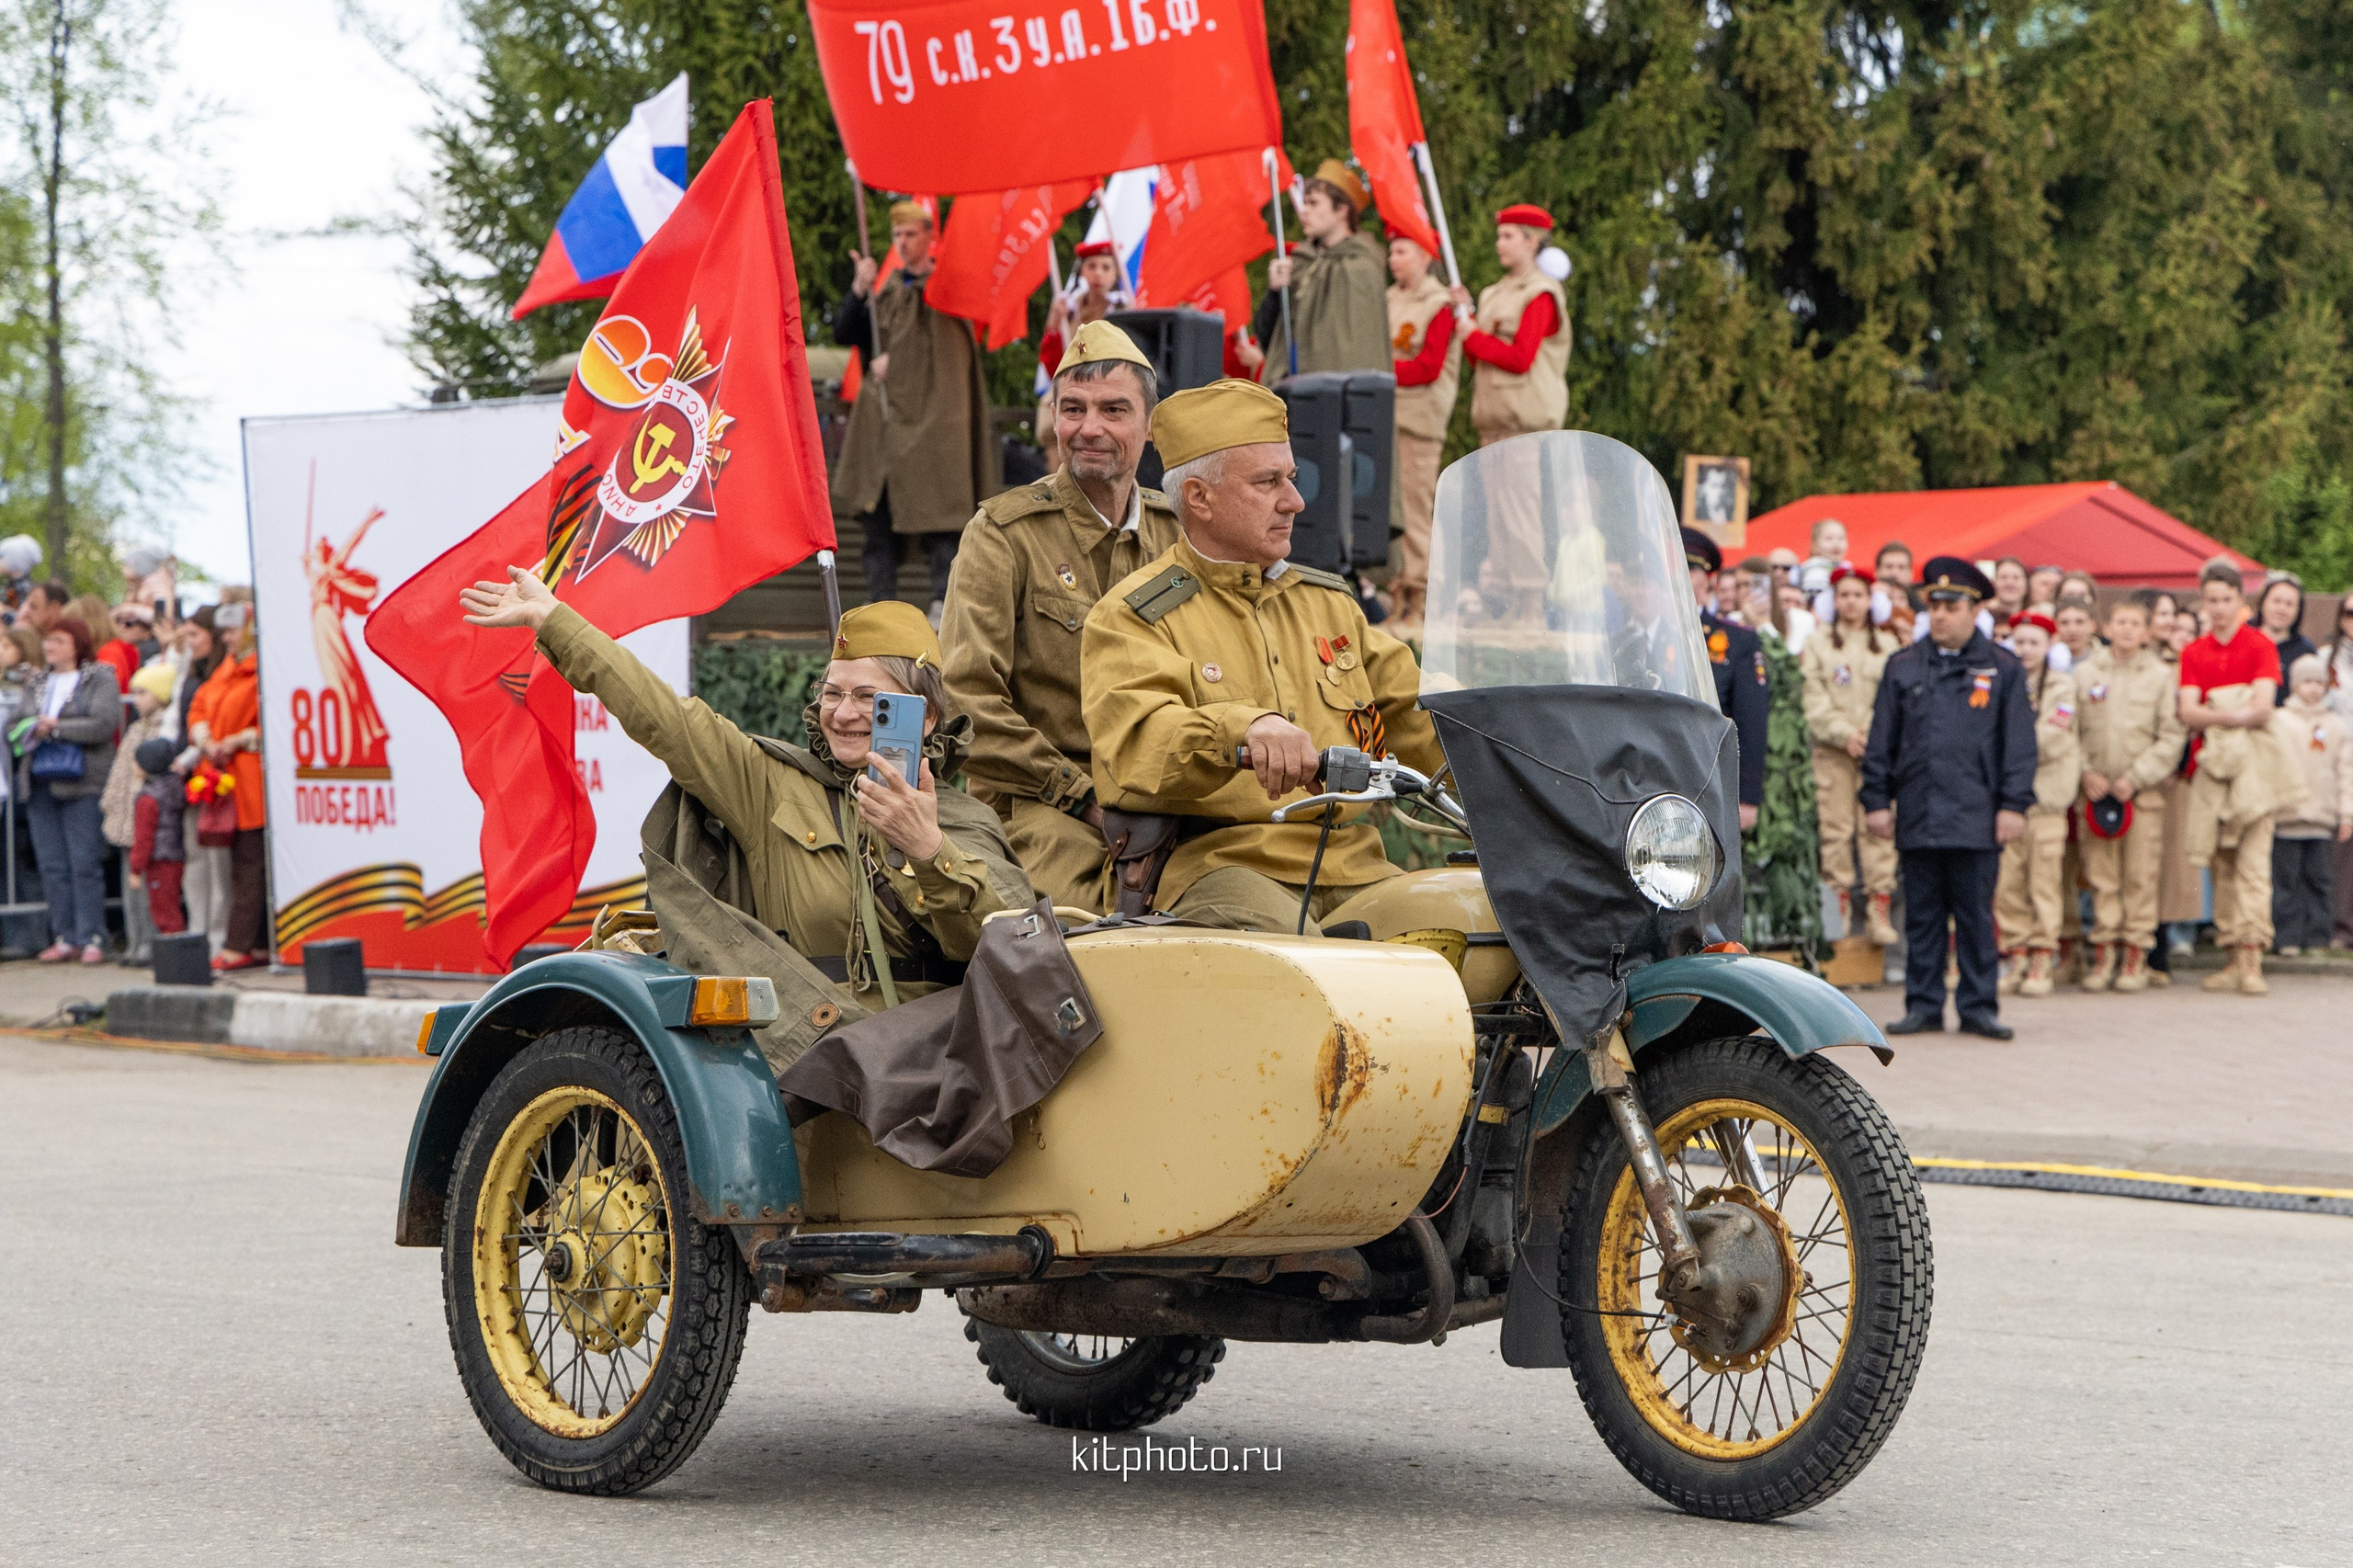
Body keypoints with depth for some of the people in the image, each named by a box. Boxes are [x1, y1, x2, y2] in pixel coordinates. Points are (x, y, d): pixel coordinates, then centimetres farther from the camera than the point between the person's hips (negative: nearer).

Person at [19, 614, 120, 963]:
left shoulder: (100, 679, 0)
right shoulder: (39, 682, 19)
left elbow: (104, 724, -13)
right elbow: (16, 721, 18)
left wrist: (56, 728, -13)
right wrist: (31, 730, -4)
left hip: (81, 783, -6)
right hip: (40, 783, 6)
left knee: (85, 865, -7)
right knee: (52, 866, 5)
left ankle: (91, 938, -3)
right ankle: (64, 937, 10)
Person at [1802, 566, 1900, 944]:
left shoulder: (1888, 646, 14)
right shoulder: (1817, 644, 10)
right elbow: (1814, 701, 3)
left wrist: (1873, 734, -8)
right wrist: (1843, 732, -9)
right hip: (1832, 752, 0)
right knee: (1835, 827, -5)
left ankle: (1880, 906, -7)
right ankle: (1839, 906, -1)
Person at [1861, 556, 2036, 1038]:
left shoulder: (2002, 669, 5)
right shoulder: (1903, 667, 10)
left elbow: (2019, 744, 3)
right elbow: (1882, 741, 11)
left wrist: (2014, 805, -4)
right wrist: (1876, 800, 5)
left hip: (1977, 817, -2)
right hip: (1917, 814, 2)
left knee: (1976, 916, 1)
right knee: (1922, 916, 5)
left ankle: (1979, 1006, 7)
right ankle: (1924, 1006, 11)